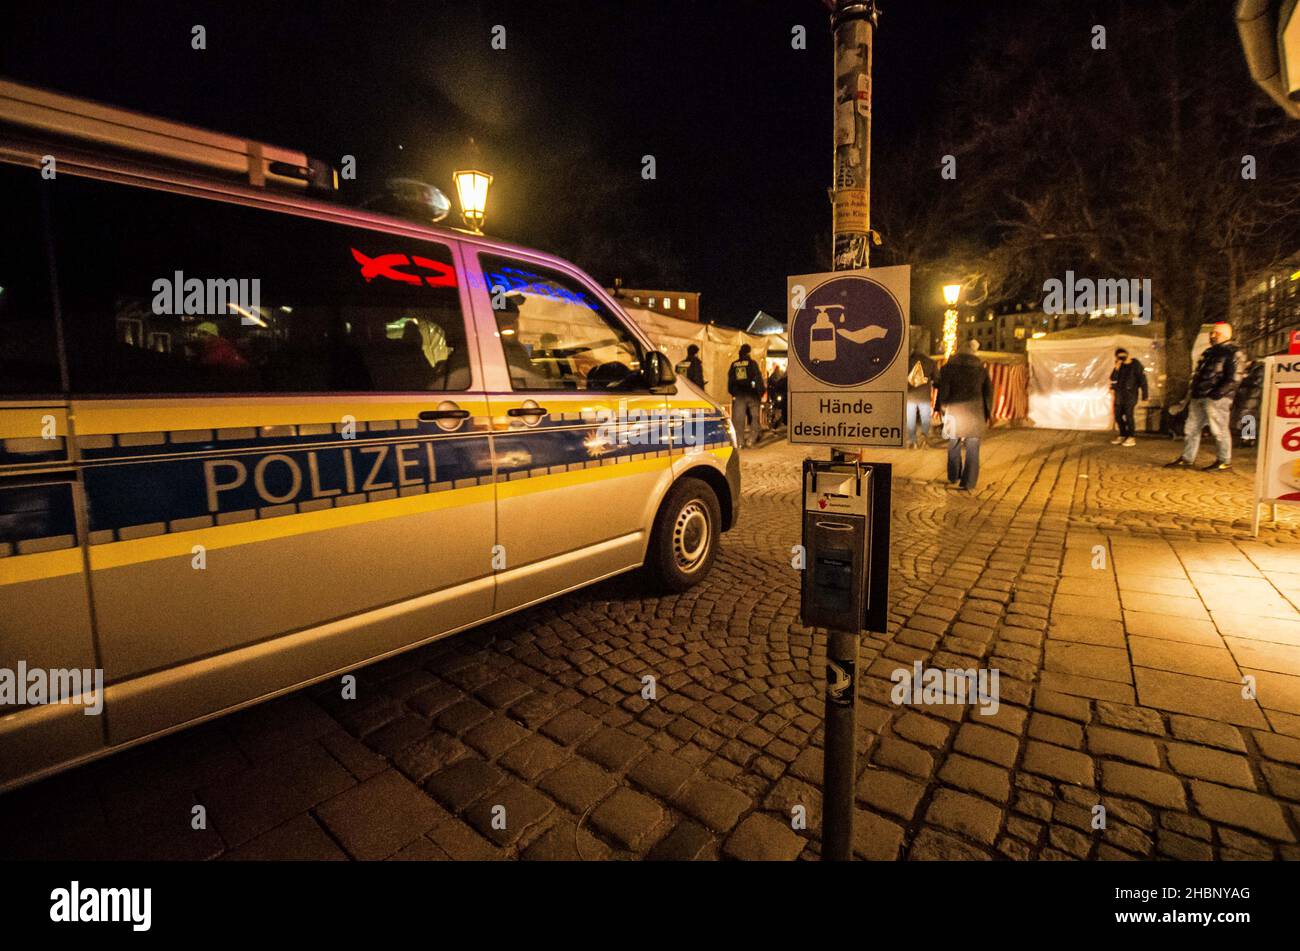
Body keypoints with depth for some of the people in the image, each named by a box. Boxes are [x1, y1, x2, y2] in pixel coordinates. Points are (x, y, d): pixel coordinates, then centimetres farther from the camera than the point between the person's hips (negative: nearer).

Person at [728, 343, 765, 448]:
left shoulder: (734, 365, 7)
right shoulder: (752, 363, -3)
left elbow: (730, 379, 12)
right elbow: (758, 378, -4)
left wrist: (732, 393, 20)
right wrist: (761, 392, 4)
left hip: (738, 395, 3)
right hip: (751, 394, -2)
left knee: (739, 418, 3)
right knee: (754, 417, 4)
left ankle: (741, 442, 2)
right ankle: (751, 440, -5)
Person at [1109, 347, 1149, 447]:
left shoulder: (1135, 364, -4)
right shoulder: (1119, 366, 9)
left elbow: (1142, 379, -5)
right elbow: (1113, 379, 2)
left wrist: (1145, 394, -8)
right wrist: (1116, 368, -12)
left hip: (1131, 393, -5)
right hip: (1119, 393, 5)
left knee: (1128, 414, -11)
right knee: (1118, 415, 7)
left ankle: (1131, 438, -6)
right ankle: (1122, 436, 19)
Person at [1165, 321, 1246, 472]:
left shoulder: (1234, 353, -4)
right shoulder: (1209, 352, 21)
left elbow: (1234, 379, -13)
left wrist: (1217, 394, -21)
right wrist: (1193, 392, 16)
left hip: (1217, 399, -8)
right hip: (1199, 397, 8)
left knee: (1219, 430, -3)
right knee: (1191, 428, 8)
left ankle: (1225, 462, 5)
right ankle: (1187, 459, 13)